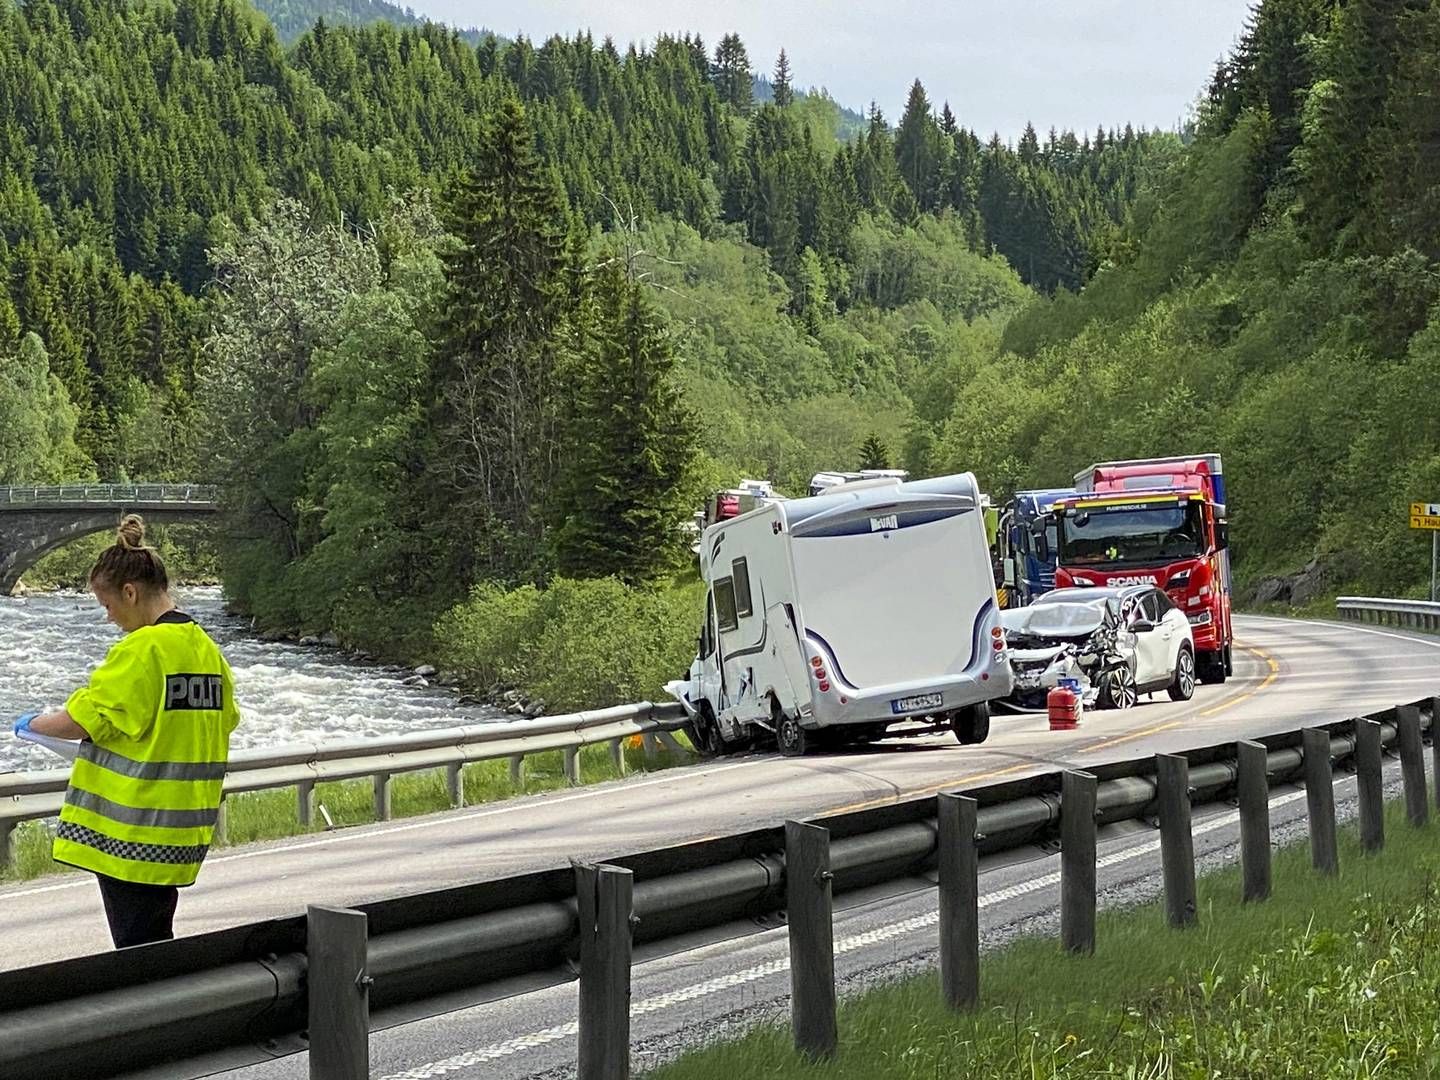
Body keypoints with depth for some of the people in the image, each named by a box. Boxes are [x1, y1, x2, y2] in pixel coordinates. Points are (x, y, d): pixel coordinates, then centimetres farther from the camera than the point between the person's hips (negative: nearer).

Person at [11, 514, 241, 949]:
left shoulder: (142, 648, -16)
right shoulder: (207, 648, 8)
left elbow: (84, 720, -15)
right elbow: (224, 721, 16)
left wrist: (33, 724, 3)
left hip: (132, 830, -8)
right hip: (182, 831, 8)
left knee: (137, 950, -2)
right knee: (156, 940, 15)